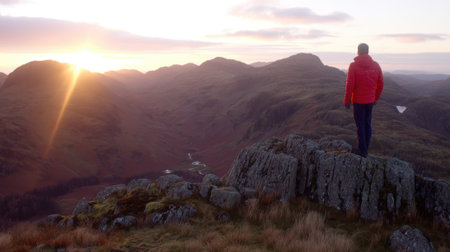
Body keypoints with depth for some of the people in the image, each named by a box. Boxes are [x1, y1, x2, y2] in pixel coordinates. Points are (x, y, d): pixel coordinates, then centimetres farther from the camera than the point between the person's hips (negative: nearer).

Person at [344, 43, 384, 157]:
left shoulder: (353, 66, -12)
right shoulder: (376, 65, 2)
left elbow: (350, 85, -14)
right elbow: (381, 83, 7)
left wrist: (347, 101, -5)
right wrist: (376, 98, 19)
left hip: (358, 101, -4)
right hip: (370, 100, 5)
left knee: (360, 125, 4)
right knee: (367, 124, 15)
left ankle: (362, 150, 8)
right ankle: (366, 149, 23)